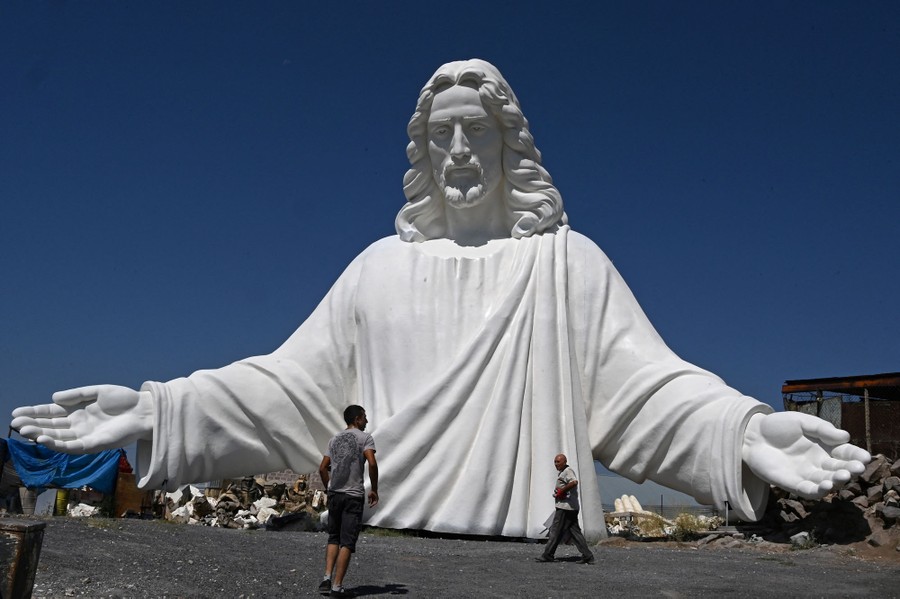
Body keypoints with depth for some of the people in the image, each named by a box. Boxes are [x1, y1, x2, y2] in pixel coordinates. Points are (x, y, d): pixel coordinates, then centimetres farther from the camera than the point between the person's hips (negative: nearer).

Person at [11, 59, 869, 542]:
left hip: (534, 557, -2)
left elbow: (642, 386, -3)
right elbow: (291, 388, 8)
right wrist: (159, 410, -3)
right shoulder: (381, 268, 11)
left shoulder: (570, 263, 5)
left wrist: (743, 431, -22)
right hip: (387, 549, 2)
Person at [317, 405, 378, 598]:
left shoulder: (334, 439, 16)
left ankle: (327, 578, 6)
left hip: (334, 493, 5)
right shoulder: (365, 438, -2)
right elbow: (372, 463, -16)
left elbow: (322, 468, 14)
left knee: (333, 537, 18)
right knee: (347, 542, -1)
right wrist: (374, 489, -6)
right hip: (353, 495, -5)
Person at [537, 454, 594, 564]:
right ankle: (587, 556, 5)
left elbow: (574, 482, -30)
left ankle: (548, 555, 3)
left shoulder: (568, 471, -10)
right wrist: (556, 492, 9)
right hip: (572, 507, 10)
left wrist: (561, 491, -22)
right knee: (575, 531, 8)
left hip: (565, 507, -10)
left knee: (556, 531, -3)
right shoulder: (561, 473, 22)